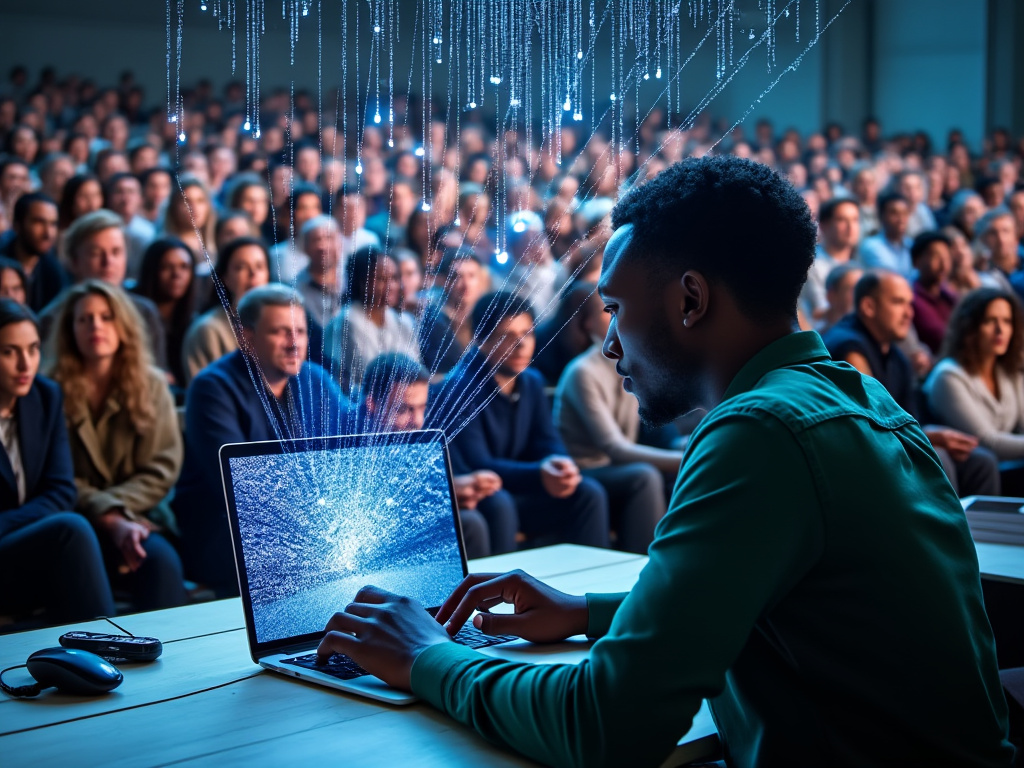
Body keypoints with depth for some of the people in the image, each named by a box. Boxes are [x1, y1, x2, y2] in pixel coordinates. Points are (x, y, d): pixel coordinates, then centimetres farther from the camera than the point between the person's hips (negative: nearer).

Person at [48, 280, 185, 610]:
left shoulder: (151, 385, 8)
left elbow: (163, 469, 2)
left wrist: (117, 508, -12)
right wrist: (111, 521, -17)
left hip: (139, 513, 3)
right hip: (79, 522, -2)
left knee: (163, 561, -32)